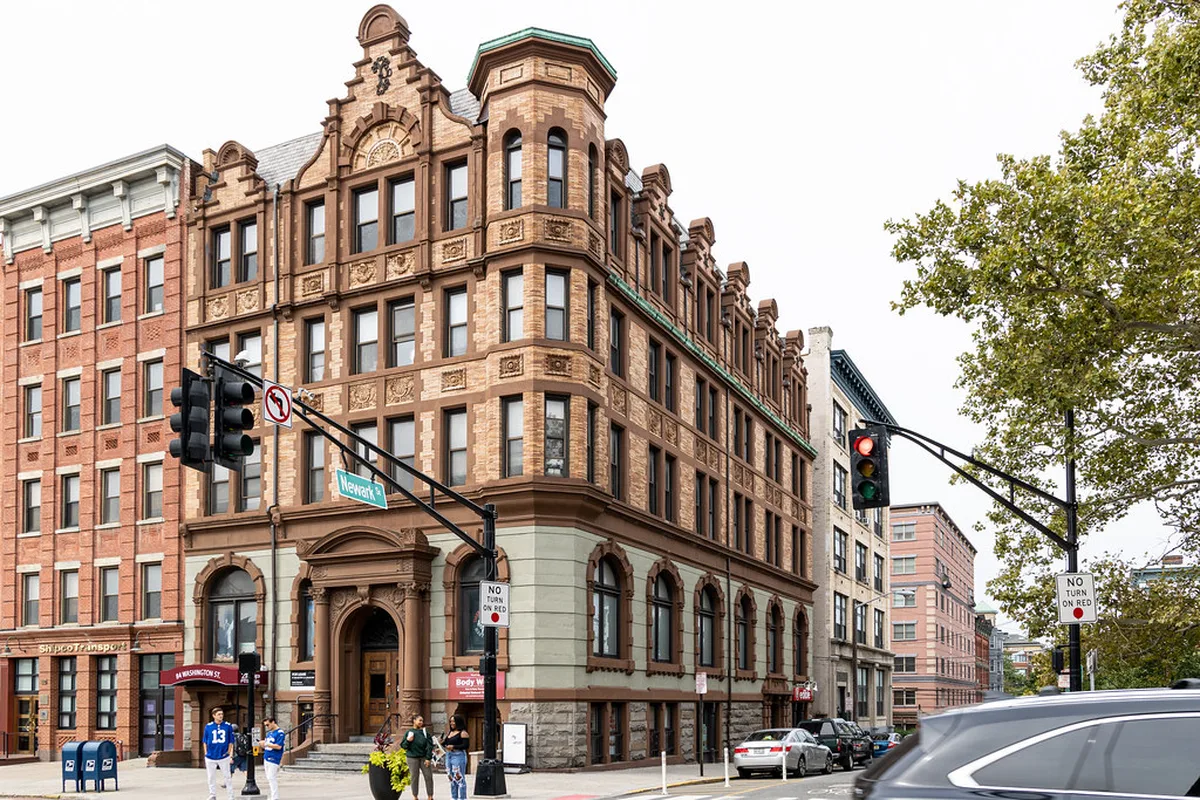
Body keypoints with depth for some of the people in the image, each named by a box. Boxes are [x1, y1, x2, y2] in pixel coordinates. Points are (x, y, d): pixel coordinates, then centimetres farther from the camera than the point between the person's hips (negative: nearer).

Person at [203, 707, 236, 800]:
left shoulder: (228, 726, -2)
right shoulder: (208, 726, -1)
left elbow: (231, 741, 4)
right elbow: (205, 741, 7)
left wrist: (230, 754, -1)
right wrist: (206, 754, 3)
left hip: (224, 757, -1)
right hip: (211, 757, 1)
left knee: (227, 777, 3)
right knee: (211, 777, 11)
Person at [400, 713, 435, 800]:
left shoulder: (424, 732, 3)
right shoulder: (409, 732, 2)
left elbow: (429, 746, 1)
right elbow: (403, 746, 4)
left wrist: (428, 758, -6)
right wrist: (408, 740, -15)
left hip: (424, 758, 1)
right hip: (413, 758, -1)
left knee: (428, 776, 1)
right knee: (414, 777, 5)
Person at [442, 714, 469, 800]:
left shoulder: (463, 733, -8)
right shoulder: (449, 732, 17)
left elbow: (466, 745, -15)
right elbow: (445, 743, 22)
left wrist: (453, 747, -22)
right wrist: (442, 742, 0)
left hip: (458, 756, -8)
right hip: (448, 756, 8)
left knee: (459, 778, -7)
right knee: (452, 779, 11)